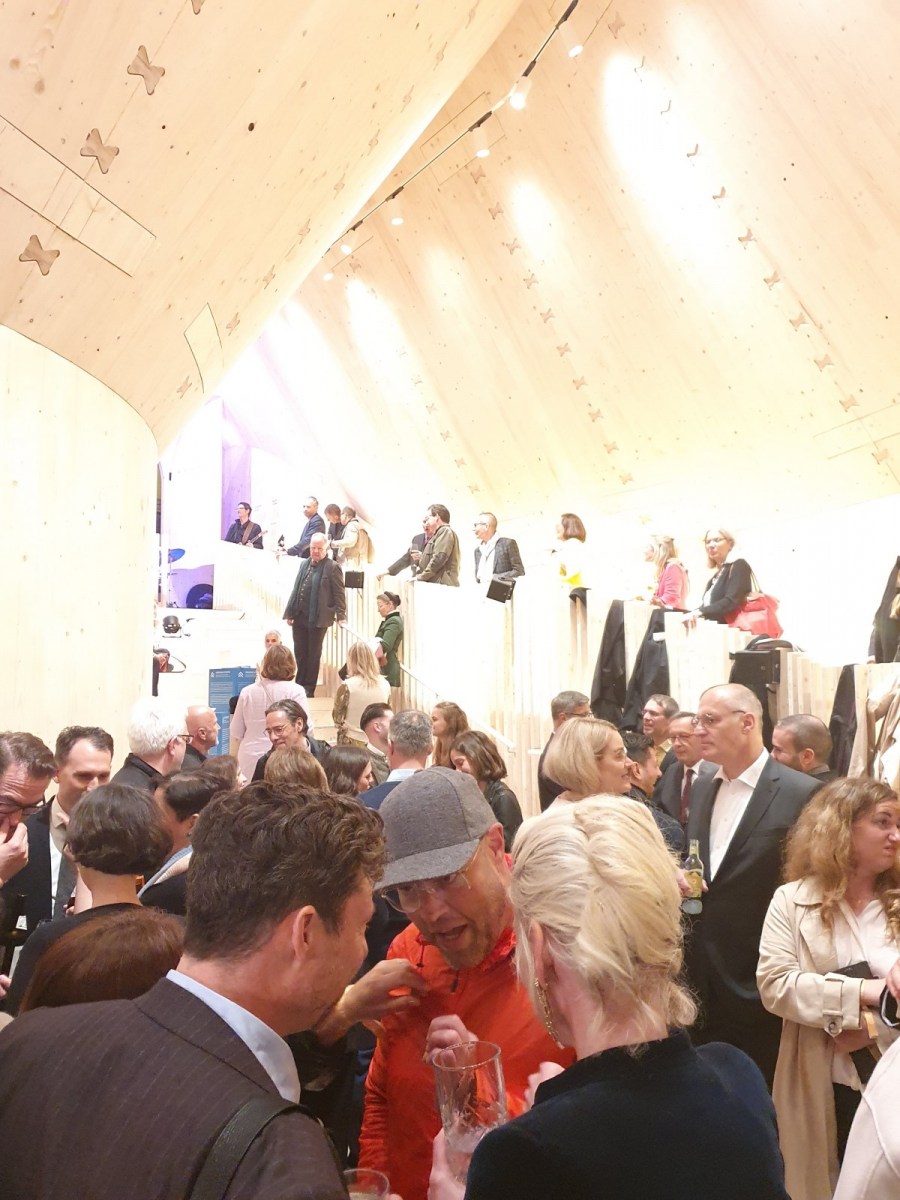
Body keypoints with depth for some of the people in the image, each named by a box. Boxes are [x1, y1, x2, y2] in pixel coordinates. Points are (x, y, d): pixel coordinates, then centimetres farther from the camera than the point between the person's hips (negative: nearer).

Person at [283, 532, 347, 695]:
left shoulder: (332, 567, -5)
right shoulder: (304, 564, 14)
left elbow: (339, 594, -8)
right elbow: (296, 589, 16)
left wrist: (341, 616, -16)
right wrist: (289, 612, 12)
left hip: (318, 619, -5)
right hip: (299, 617, 6)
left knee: (313, 655, 4)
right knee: (300, 653, 10)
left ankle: (309, 688, 13)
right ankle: (300, 686, 20)